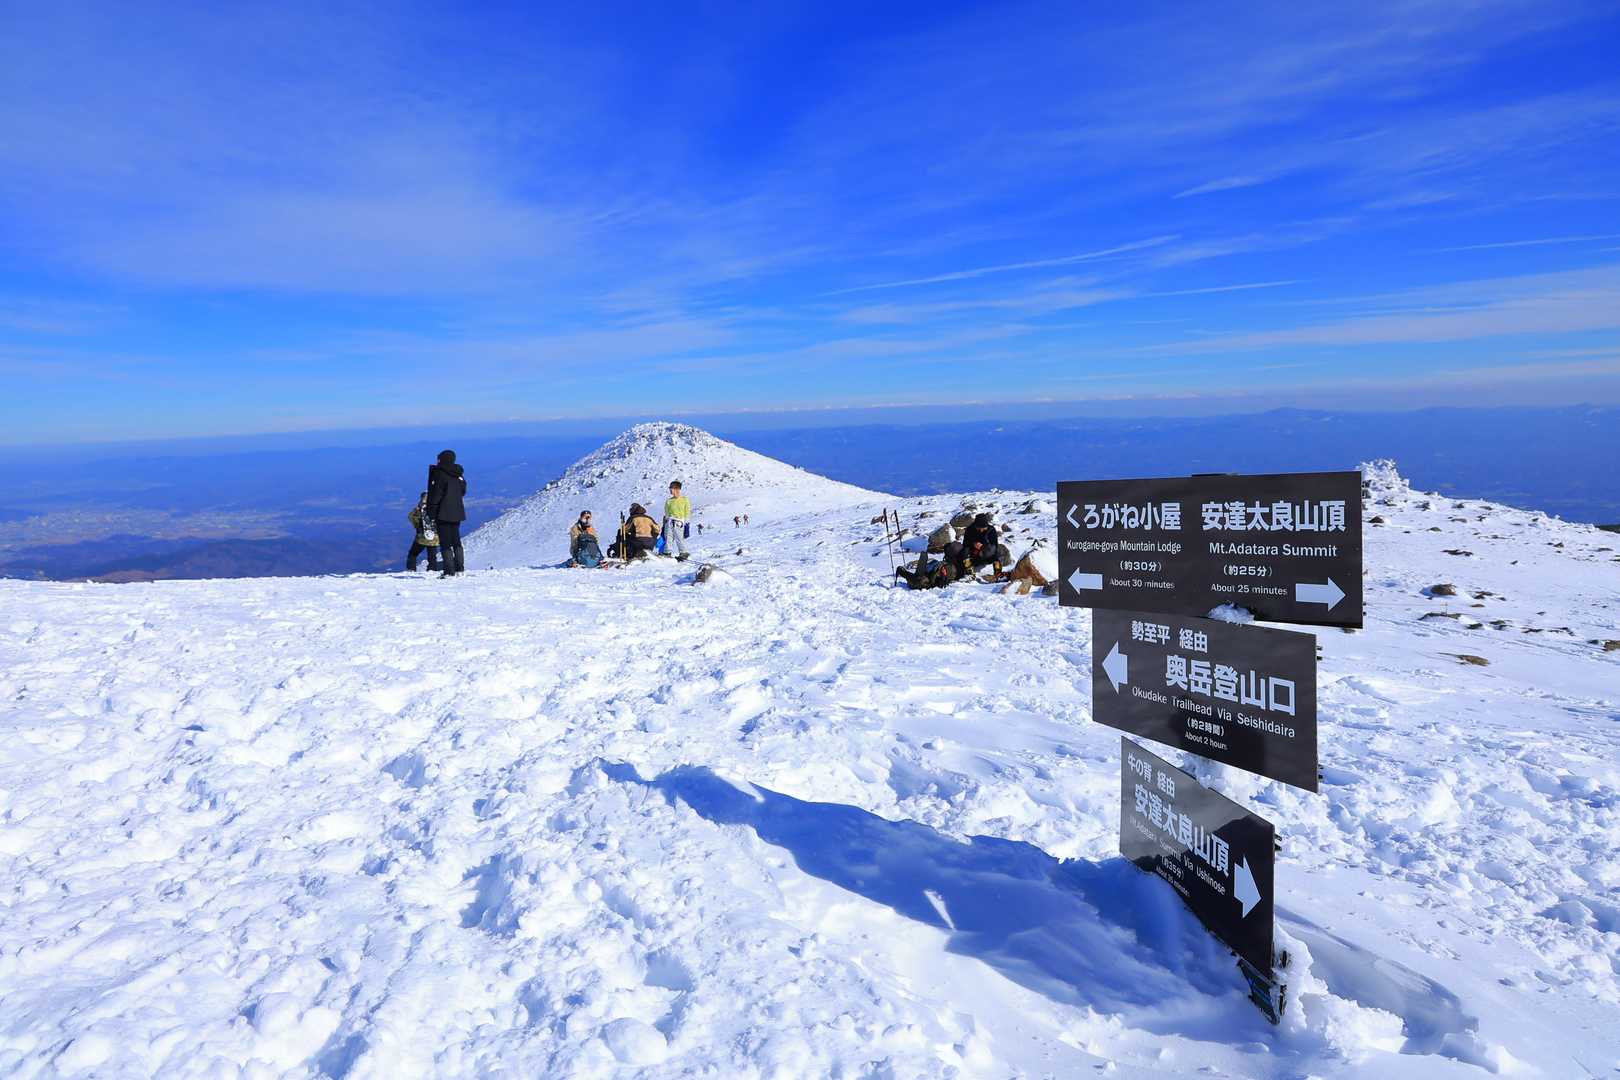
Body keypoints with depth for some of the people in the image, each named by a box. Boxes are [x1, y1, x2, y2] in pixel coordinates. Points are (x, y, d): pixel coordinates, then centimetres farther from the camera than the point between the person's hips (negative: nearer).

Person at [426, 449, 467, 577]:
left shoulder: (439, 474, -13)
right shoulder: (459, 474, 8)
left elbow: (435, 495, -15)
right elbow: (463, 491, 18)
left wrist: (431, 514, -11)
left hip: (443, 514, -7)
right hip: (457, 513, 7)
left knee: (445, 542, -3)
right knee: (456, 540, 16)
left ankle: (449, 571, -7)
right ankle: (460, 569, 16)